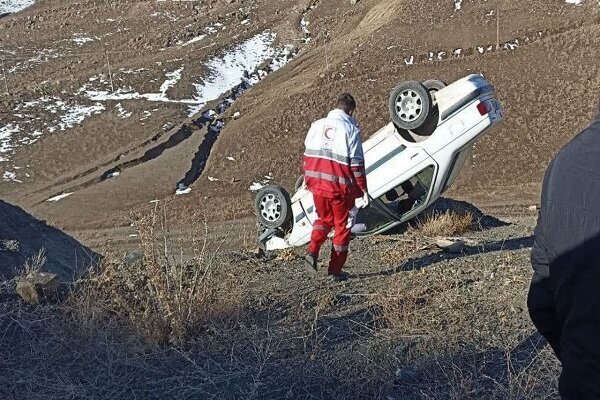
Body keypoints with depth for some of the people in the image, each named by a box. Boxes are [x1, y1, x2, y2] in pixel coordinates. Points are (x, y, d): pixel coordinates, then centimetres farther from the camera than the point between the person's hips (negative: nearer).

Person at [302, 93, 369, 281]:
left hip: (317, 184, 5)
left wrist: (308, 180, 22)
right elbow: (356, 164, -10)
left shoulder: (317, 125, 8)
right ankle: (335, 269, 14)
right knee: (342, 226, 10)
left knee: (324, 218, 25)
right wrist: (363, 190, -3)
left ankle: (312, 250, 3)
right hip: (340, 187, -5)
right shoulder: (351, 129, -8)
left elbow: (307, 155, 12)